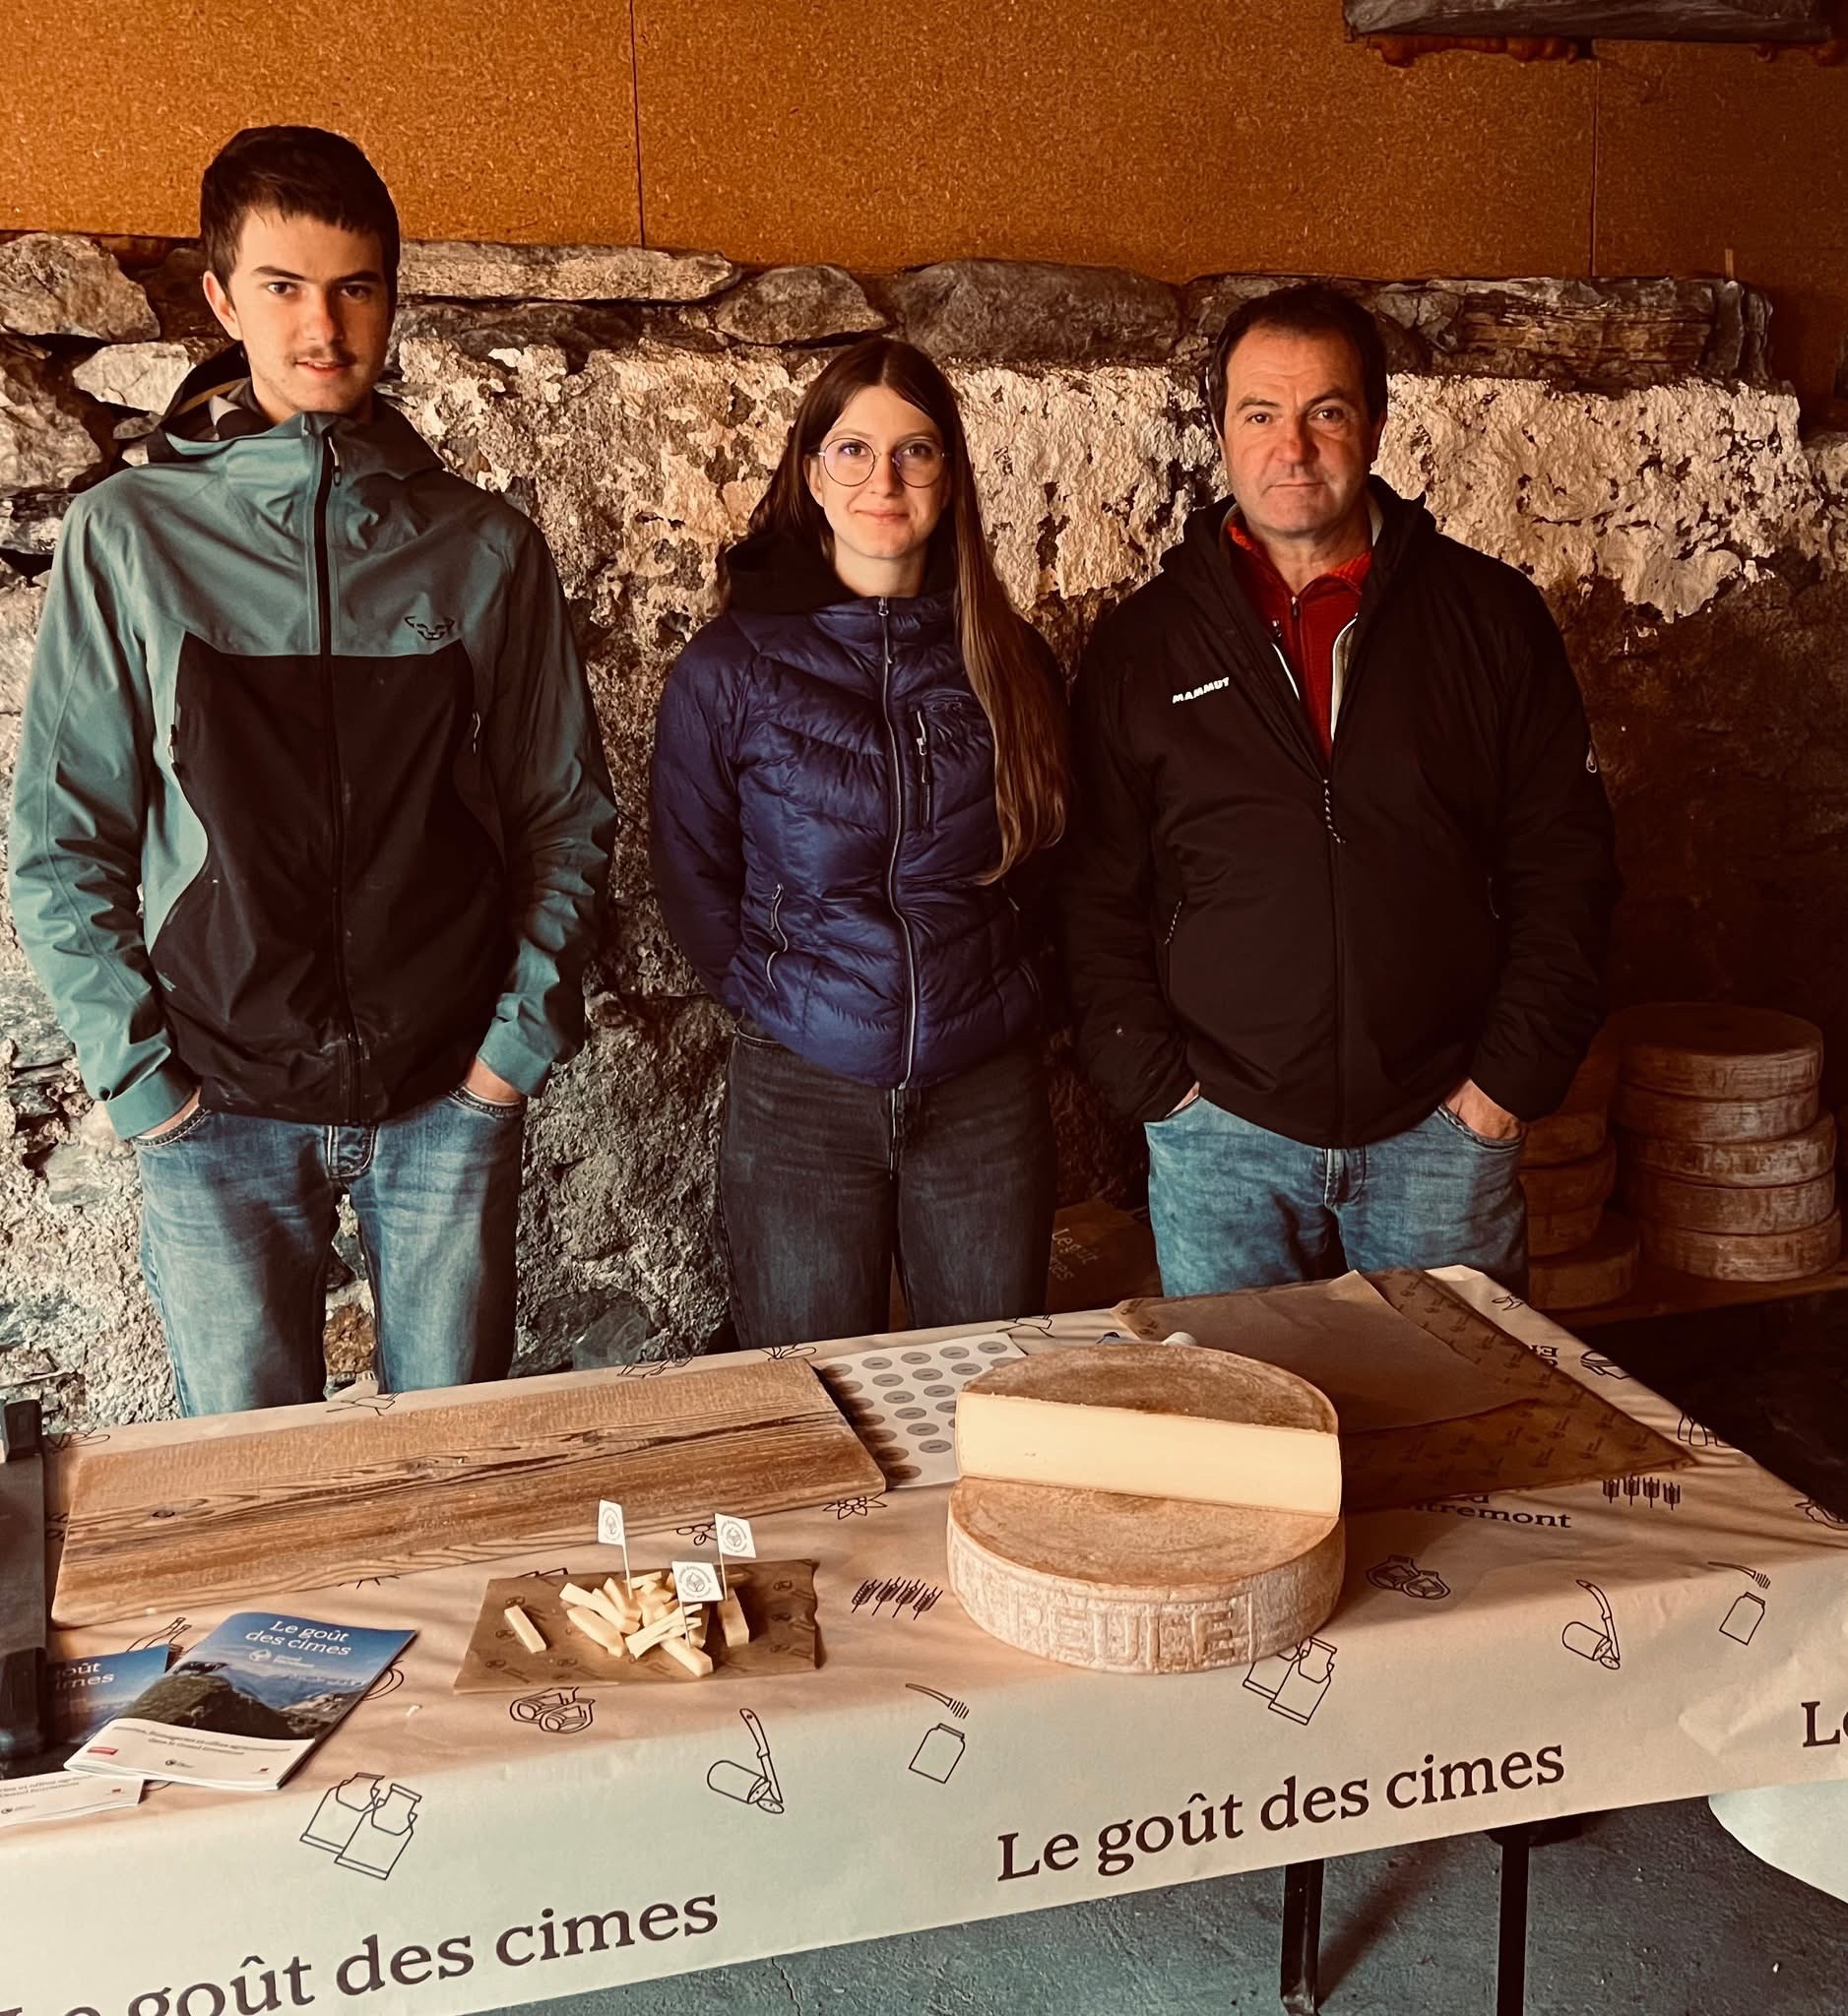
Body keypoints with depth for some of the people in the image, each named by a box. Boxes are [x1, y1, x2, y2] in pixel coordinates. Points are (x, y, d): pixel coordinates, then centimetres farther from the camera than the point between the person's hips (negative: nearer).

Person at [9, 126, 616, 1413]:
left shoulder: (486, 549, 2)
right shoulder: (129, 537, -2)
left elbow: (568, 813, 5)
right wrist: (138, 1075, -6)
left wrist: (526, 1032, -3)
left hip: (451, 1098, 1)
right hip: (220, 1111, -1)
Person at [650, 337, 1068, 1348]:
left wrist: (993, 993, 6)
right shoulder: (730, 667, -4)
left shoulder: (1010, 664, 2)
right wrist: (780, 999, 1)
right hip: (799, 1097, -1)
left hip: (987, 1093, 2)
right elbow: (692, 876, 3)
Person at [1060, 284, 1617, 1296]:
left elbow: (1563, 860, 2)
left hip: (1443, 1127, 1)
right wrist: (1155, 1082, -5)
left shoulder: (1490, 615, 2)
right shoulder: (1143, 644, 1)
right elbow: (1095, 891, 2)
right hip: (1219, 1141, 0)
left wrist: (1513, 1072, -4)